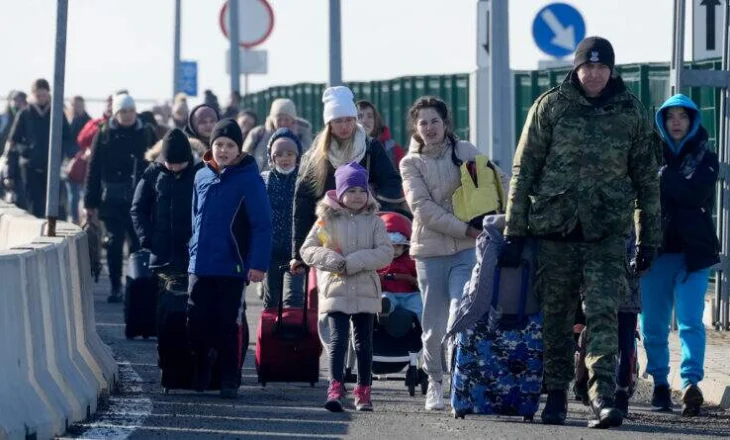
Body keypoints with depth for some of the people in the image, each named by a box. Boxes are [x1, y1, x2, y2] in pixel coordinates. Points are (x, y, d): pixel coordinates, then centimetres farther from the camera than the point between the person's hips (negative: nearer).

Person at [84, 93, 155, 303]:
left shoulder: (146, 133, 4)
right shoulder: (105, 134, 2)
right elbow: (93, 169, 2)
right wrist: (90, 201, -1)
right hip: (112, 198, 0)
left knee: (138, 242, 0)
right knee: (114, 242, 1)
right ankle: (115, 287, 8)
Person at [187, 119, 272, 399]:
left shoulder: (249, 179, -8)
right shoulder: (202, 177, 8)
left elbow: (262, 225, -10)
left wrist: (258, 264, -16)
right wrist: (194, 251, 14)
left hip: (231, 268, -5)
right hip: (200, 267, 5)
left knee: (227, 326, 2)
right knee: (197, 324, 5)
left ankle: (229, 382, 11)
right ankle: (200, 374, 22)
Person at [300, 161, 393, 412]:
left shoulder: (374, 222, 5)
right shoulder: (327, 220, 3)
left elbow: (386, 253, -5)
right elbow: (307, 250, 1)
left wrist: (353, 262, -16)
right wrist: (334, 261, -15)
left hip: (366, 291, 2)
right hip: (335, 290, -2)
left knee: (364, 342, 8)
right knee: (338, 340, -11)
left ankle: (363, 391, 17)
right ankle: (335, 389, -17)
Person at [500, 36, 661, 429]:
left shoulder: (630, 112, 6)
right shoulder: (550, 106, 2)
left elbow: (646, 178, 12)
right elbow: (523, 170, 3)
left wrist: (649, 239, 11)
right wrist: (514, 232, -1)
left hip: (608, 232, -1)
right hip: (555, 227, 1)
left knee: (602, 314, -12)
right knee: (556, 316, 7)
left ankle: (603, 397, -20)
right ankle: (556, 394, 19)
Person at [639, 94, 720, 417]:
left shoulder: (704, 158, 8)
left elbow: (696, 193, -10)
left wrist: (662, 179, -8)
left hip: (693, 250, -2)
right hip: (656, 248, 2)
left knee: (690, 321, -14)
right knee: (653, 323, 4)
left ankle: (691, 382, -24)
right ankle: (660, 384, 16)